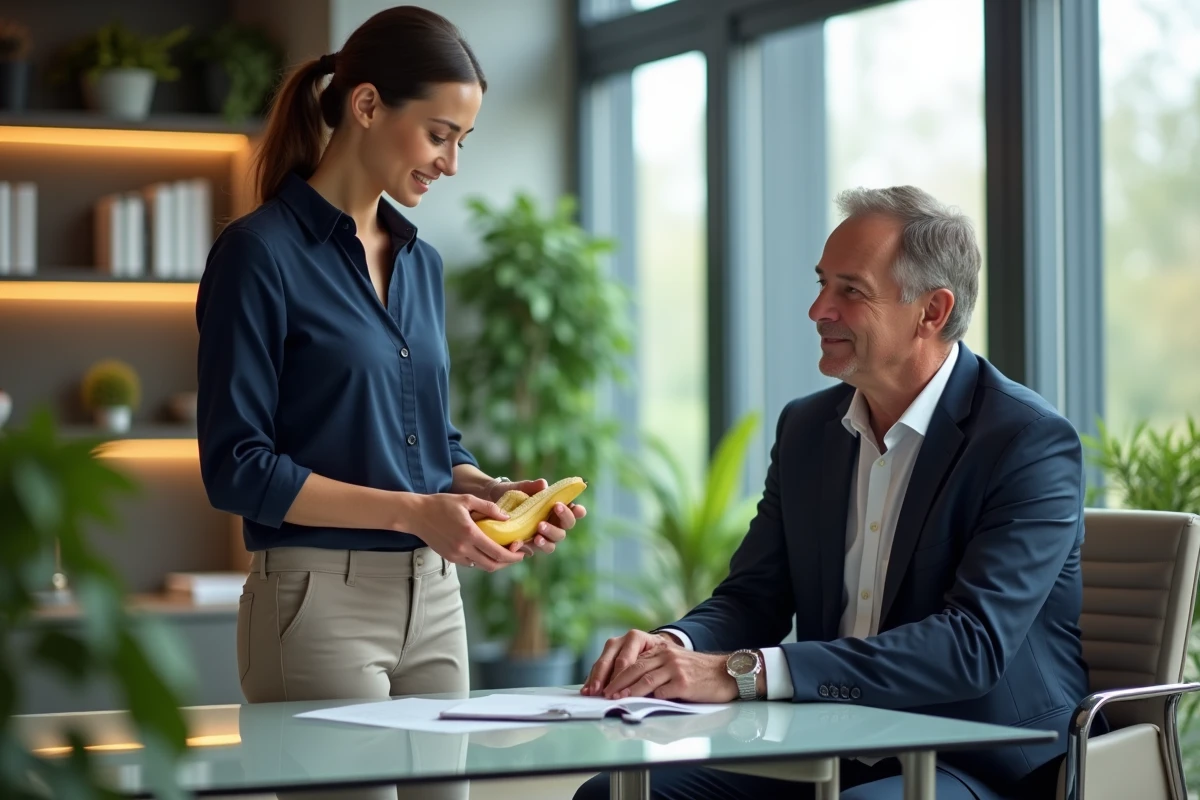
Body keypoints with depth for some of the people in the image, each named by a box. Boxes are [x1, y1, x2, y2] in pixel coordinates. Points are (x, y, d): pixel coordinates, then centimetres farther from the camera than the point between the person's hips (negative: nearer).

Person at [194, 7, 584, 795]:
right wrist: (412, 512, -18)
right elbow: (238, 467, -13)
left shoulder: (421, 262, 12)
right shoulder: (261, 253, -9)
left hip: (434, 602, 7)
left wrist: (495, 490, 0)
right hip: (321, 603, -7)